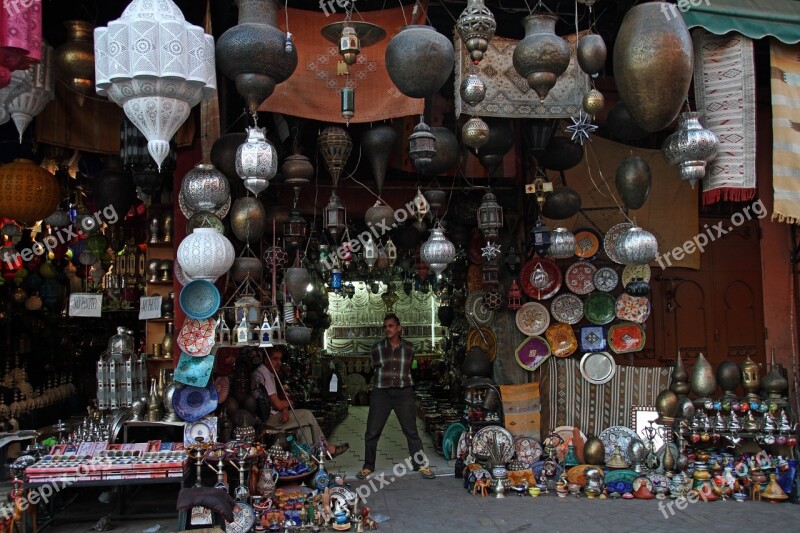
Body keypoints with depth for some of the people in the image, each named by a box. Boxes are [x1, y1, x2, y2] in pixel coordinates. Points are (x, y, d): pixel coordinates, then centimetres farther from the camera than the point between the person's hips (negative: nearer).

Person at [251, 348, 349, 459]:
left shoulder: (269, 373, 15)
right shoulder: (263, 374, -18)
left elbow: (278, 400, 17)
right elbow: (278, 405, -20)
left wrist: (285, 410, -5)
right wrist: (289, 403, 2)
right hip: (267, 419, -10)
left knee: (306, 418, 9)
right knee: (308, 415, -5)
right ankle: (326, 448, 9)